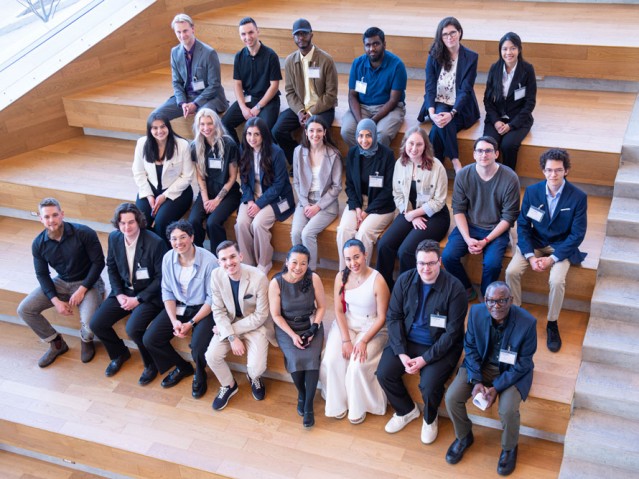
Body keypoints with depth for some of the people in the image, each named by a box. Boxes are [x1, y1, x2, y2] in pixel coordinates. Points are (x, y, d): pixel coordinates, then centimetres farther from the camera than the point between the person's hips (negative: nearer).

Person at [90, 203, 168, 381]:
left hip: (148, 295, -6)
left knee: (133, 329, -27)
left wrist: (138, 299, -16)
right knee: (96, 324, -6)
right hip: (123, 291, 6)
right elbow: (112, 268, 10)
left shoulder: (155, 243, -21)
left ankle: (151, 363, 3)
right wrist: (119, 294, -3)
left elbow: (161, 278, -15)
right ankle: (119, 353, 23)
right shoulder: (114, 238, -3)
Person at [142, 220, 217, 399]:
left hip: (202, 309, -5)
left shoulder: (209, 261, -21)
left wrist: (191, 323, -19)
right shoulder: (168, 258, -7)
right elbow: (167, 292, 2)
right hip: (178, 306, 5)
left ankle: (200, 375, 9)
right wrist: (174, 320, -12)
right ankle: (183, 367, 19)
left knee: (198, 345, -29)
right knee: (149, 340, -8)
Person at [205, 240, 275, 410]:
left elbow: (260, 316, -18)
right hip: (228, 323, 3)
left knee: (257, 367, -20)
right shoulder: (216, 275, -15)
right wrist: (232, 337, -18)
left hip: (255, 324, -3)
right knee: (212, 357, -17)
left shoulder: (259, 278, -26)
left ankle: (254, 377, 20)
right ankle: (229, 385, 15)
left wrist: (234, 330, -16)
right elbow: (219, 311, -7)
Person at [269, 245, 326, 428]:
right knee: (295, 359, -25)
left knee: (312, 358, -25)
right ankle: (301, 395, 5)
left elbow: (321, 306, -3)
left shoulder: (313, 279, -13)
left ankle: (309, 405, -9)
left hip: (311, 325, 1)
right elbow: (275, 315, -8)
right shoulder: (276, 283, -14)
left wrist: (312, 330, -13)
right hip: (286, 328, 0)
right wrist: (292, 335, -16)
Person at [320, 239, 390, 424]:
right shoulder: (341, 277, -8)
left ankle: (359, 407, 3)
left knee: (357, 365, -24)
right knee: (331, 361, -19)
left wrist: (363, 341, -19)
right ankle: (337, 403, 6)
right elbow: (339, 310, -4)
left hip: (372, 327, -4)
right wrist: (346, 339, -14)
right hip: (346, 323, 4)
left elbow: (382, 317, -14)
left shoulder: (377, 281, -21)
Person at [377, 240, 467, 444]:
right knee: (384, 373, -14)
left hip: (440, 346, -4)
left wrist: (425, 359, -21)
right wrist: (401, 353, -14)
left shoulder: (454, 288, -17)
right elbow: (393, 317, -2)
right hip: (407, 340, 4)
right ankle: (406, 410, 17)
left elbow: (452, 332, -16)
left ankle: (430, 418, 12)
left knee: (429, 385, -25)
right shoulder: (405, 280, -5)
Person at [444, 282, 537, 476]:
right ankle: (464, 437, 16)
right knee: (452, 397, -15)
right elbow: (470, 347, -3)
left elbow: (523, 364, -15)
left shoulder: (527, 322, -25)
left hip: (513, 370, -3)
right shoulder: (476, 312, -17)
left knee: (508, 410, -26)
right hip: (481, 364, 3)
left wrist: (497, 387, -22)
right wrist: (476, 381, -14)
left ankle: (509, 448, 9)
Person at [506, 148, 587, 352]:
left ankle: (552, 323, -3)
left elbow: (577, 234, -11)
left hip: (561, 246, -2)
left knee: (557, 281, -28)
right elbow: (522, 225, -3)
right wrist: (530, 256, -16)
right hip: (534, 243, 3)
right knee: (511, 271, -22)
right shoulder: (532, 191, -7)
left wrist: (552, 259, -19)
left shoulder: (578, 197, -14)